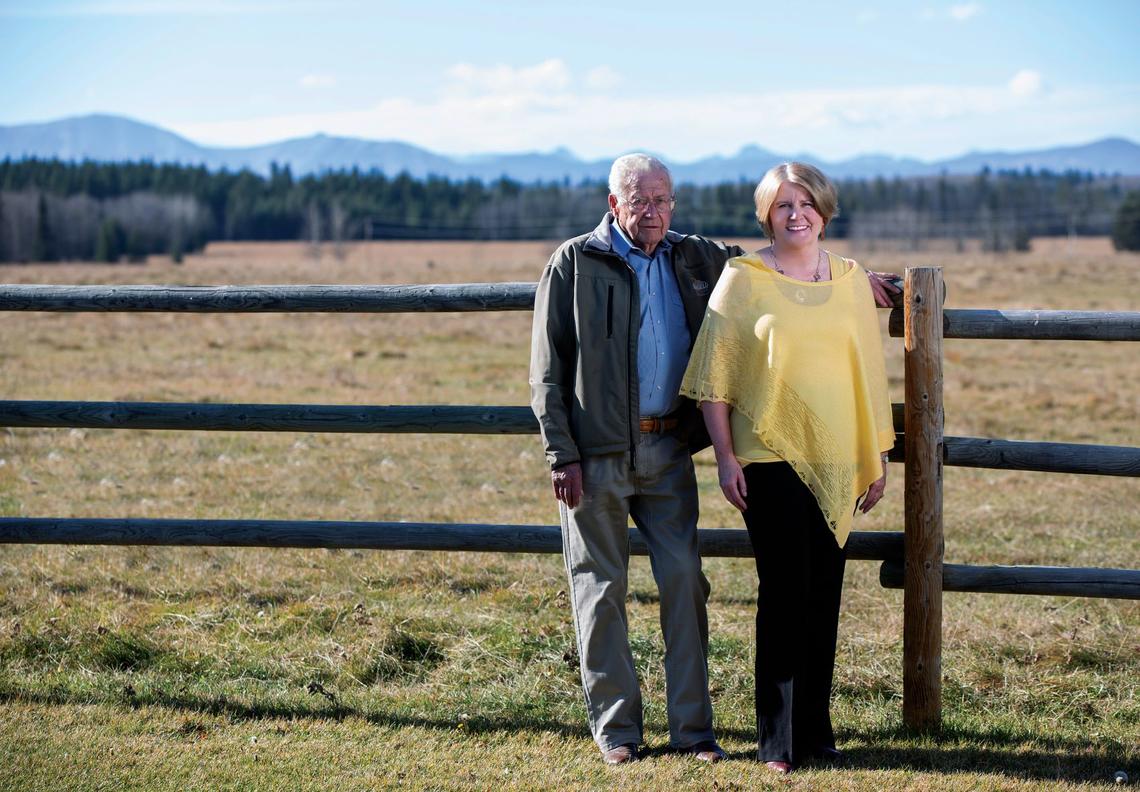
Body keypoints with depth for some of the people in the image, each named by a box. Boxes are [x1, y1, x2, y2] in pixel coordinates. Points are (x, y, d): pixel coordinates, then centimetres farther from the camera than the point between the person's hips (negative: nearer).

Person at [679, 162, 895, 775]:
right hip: (770, 457, -4)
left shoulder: (851, 281, 10)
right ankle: (778, 741, 4)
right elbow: (715, 374, -2)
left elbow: (868, 372, 15)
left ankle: (815, 730, 17)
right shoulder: (742, 278, -1)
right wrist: (725, 457, -7)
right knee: (784, 592, -5)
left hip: (836, 461, 4)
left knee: (823, 595, 7)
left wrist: (877, 457, 14)